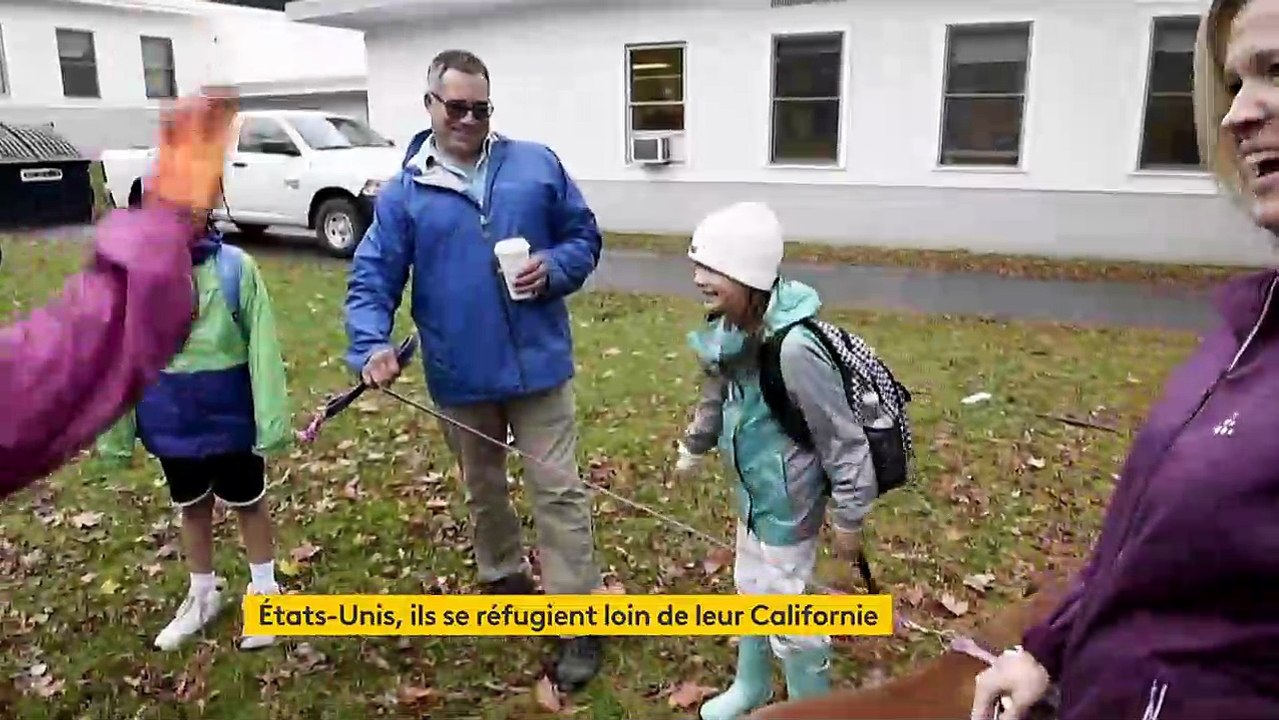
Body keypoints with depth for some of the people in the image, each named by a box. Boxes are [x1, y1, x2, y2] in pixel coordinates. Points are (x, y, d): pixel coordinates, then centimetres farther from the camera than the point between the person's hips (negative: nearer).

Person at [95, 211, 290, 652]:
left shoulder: (236, 268, -15)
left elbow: (262, 348, -13)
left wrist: (272, 420, -15)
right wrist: (115, 432, 1)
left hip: (231, 416, -3)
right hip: (170, 421, 3)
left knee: (249, 504, 16)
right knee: (192, 508, 21)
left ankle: (264, 593, 36)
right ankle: (203, 595, 42)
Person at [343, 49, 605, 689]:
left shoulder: (537, 165, 0)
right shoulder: (404, 192, -2)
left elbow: (584, 236, 5)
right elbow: (372, 278, -5)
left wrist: (554, 269, -16)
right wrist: (372, 345, -23)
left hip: (537, 363, -1)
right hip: (460, 375, 1)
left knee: (559, 491, 2)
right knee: (482, 489, 20)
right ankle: (504, 580, 44)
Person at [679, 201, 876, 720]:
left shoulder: (793, 349, -33)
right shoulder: (732, 331, -7)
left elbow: (844, 439, -25)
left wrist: (849, 519, -16)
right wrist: (695, 442, 29)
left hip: (789, 499, -9)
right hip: (755, 488, 9)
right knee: (751, 588, 25)